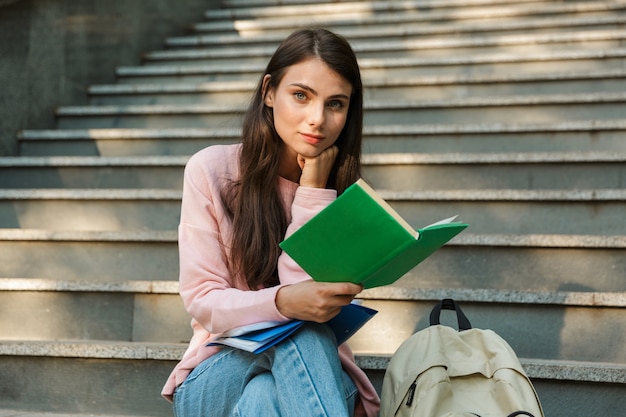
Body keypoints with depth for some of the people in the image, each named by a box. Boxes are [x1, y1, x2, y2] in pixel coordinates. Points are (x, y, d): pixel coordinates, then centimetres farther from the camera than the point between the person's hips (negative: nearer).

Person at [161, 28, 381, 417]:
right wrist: (283, 304, -31)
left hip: (316, 378, 1)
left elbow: (311, 295, -13)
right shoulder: (211, 170, -4)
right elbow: (203, 303, -10)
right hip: (218, 375, -1)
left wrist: (313, 192, -16)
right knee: (294, 330, -35)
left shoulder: (343, 191, 1)